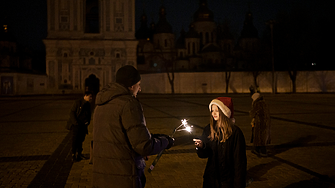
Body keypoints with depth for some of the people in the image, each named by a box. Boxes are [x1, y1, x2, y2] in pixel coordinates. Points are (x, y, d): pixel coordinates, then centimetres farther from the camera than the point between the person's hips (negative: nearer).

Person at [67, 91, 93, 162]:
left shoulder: (88, 104, 11)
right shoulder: (78, 102, -9)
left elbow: (89, 115, 22)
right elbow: (72, 113, -10)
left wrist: (87, 122, 4)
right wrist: (76, 122, -16)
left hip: (83, 125, 6)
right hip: (76, 125, -5)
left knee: (81, 140, 8)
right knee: (75, 140, -4)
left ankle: (79, 153, 21)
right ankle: (73, 155, 5)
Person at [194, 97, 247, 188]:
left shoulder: (235, 132, -15)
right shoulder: (208, 129, 0)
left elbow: (240, 161, -13)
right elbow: (203, 155, 2)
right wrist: (201, 146, -20)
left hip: (228, 180, -4)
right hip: (210, 177, 4)